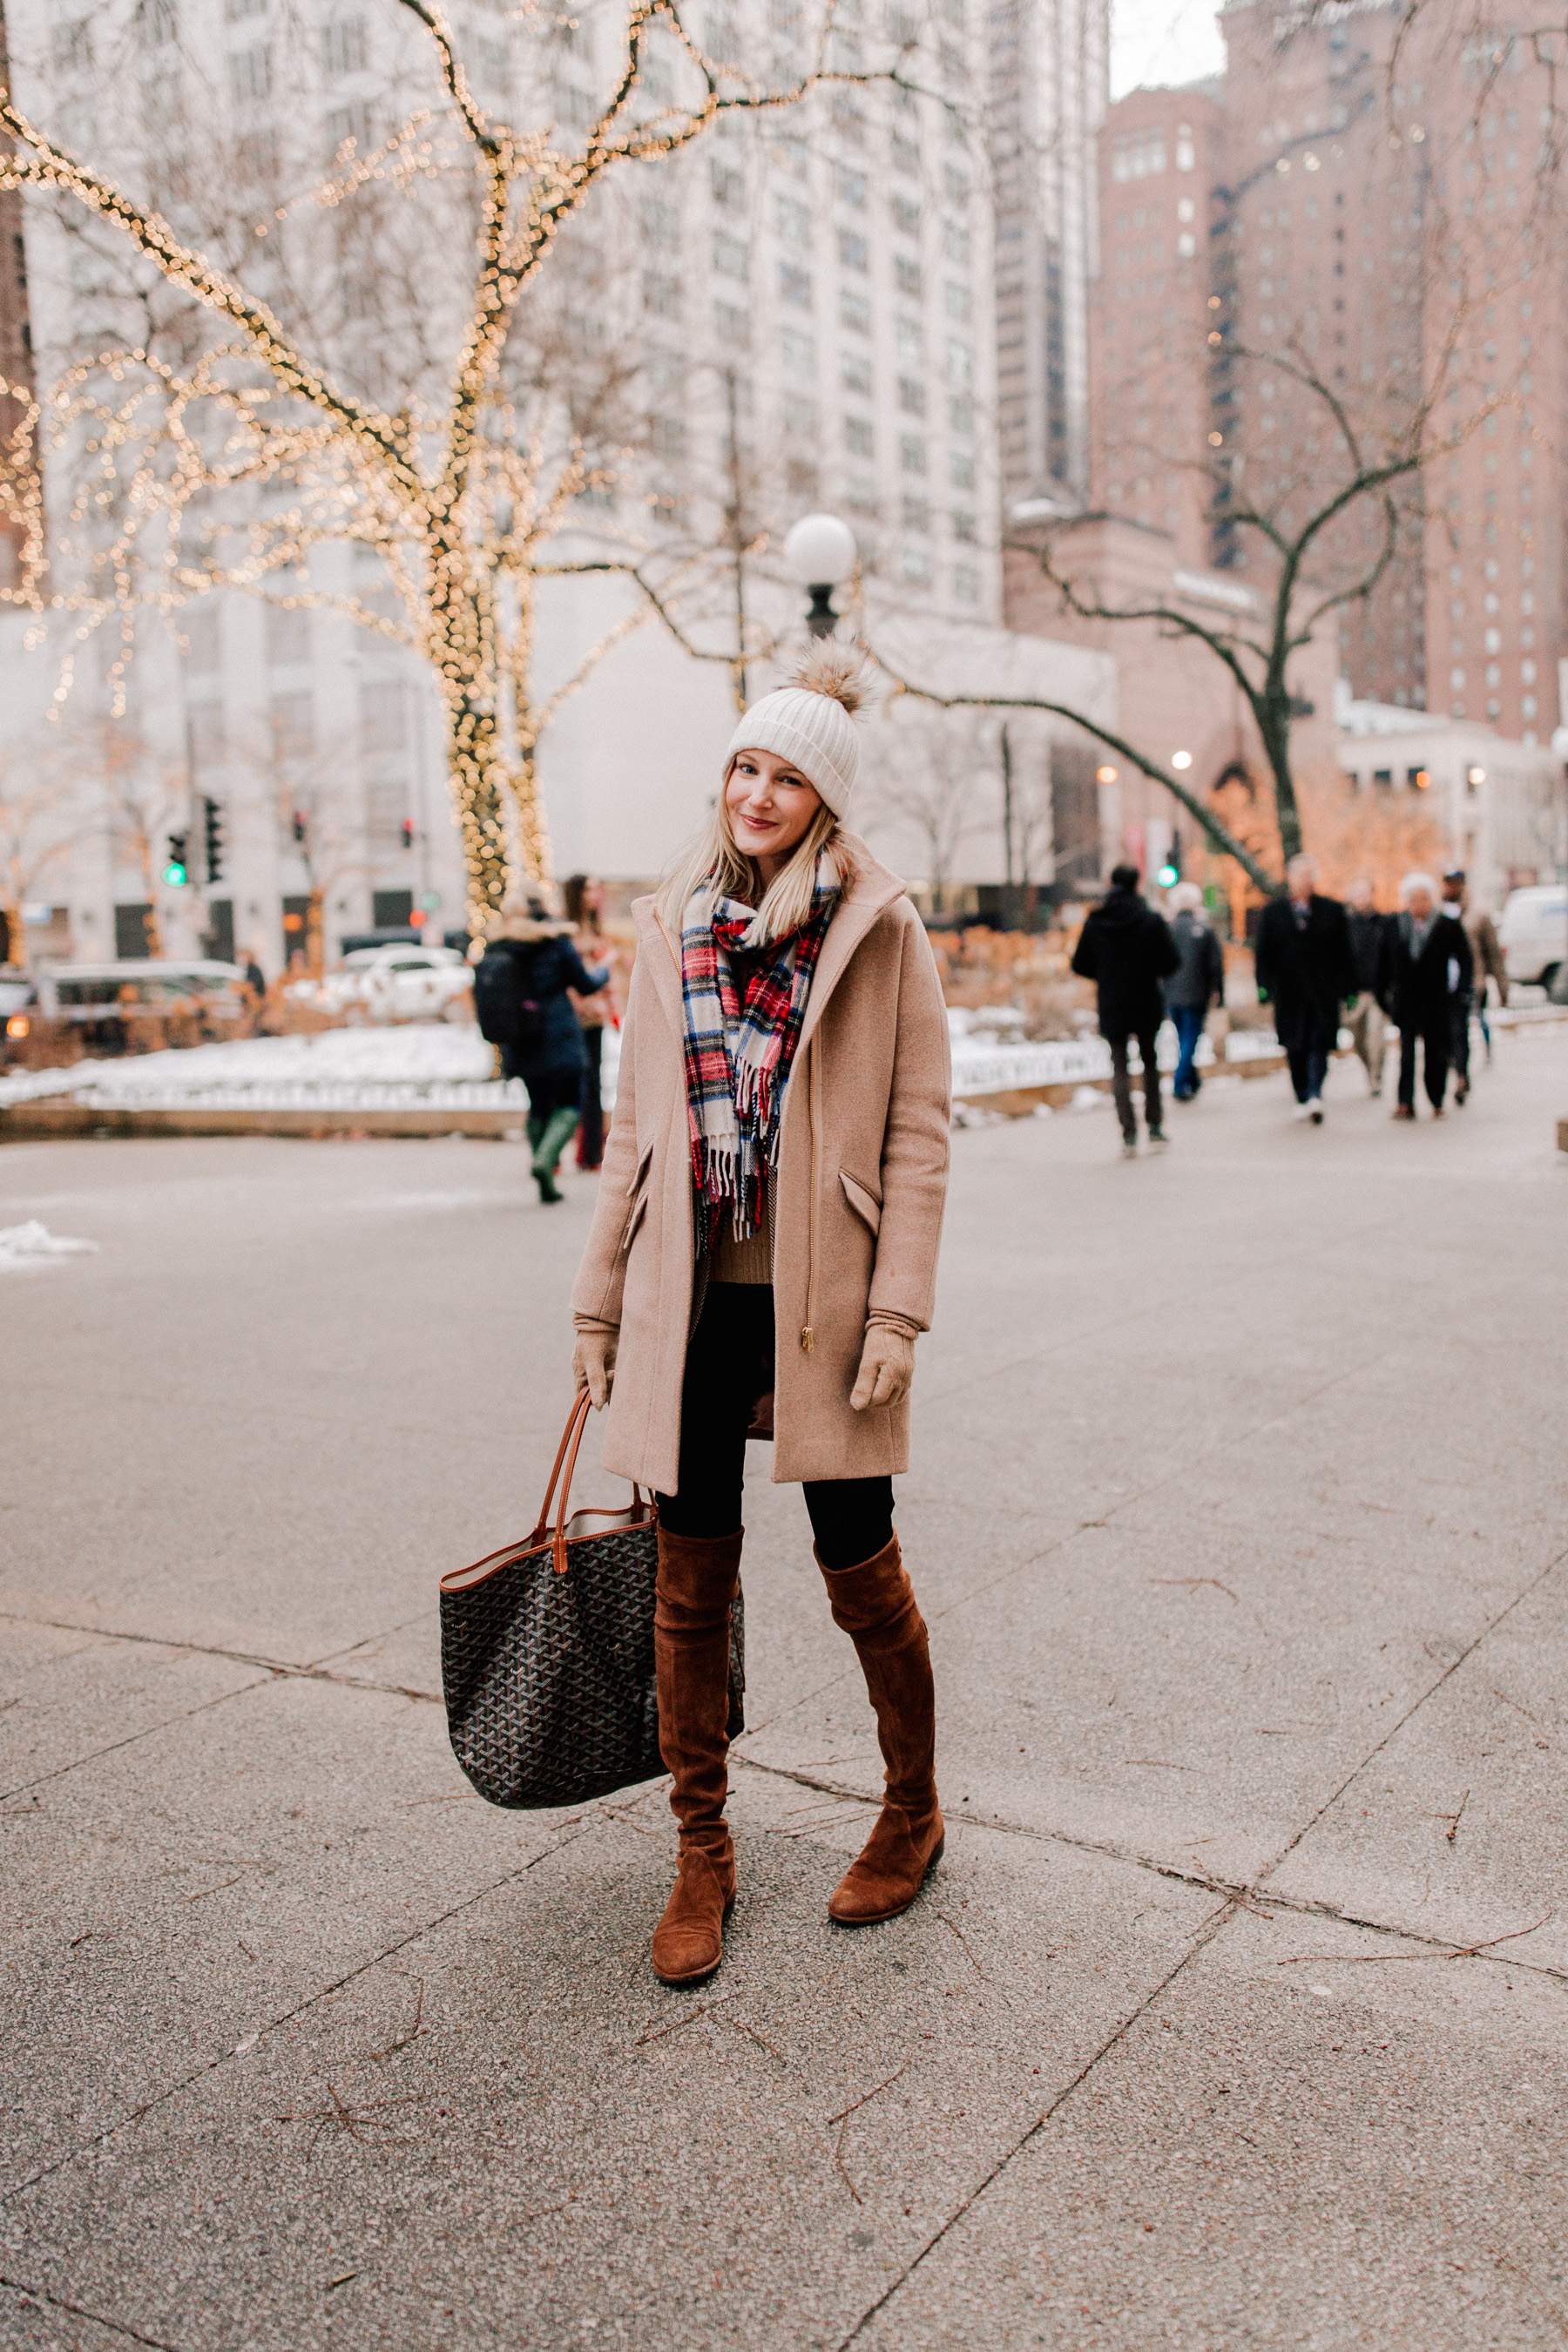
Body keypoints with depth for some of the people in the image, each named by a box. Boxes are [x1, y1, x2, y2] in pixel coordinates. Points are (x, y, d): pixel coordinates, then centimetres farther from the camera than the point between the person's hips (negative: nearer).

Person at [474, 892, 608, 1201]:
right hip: (558, 1037, -5)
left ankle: (546, 1183, 13)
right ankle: (545, 1161, -21)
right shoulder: (555, 942, -8)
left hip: (520, 1045, 5)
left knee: (539, 1106, 15)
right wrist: (604, 971, 19)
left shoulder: (497, 947, 4)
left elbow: (483, 995, 10)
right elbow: (585, 985, 0)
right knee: (569, 1104, 3)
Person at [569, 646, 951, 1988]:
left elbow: (920, 1125, -5)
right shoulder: (671, 928, 9)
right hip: (691, 1299, 3)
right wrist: (600, 1303, 10)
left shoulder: (880, 929, -2)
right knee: (691, 1584, 7)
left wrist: (897, 1310, -12)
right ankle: (703, 1854, 24)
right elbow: (637, 1127, 12)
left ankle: (914, 1819, 32)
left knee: (861, 1572, 8)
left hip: (820, 1299, -3)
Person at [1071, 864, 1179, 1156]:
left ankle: (1129, 1132, -6)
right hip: (1146, 1004, 0)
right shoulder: (1151, 920, -8)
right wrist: (1156, 973, 10)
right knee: (1150, 1062, 18)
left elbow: (1079, 965, 0)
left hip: (1111, 1006, 0)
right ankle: (1154, 1126, 19)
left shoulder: (1094, 921, -3)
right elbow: (1171, 960, -11)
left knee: (1119, 1067, 6)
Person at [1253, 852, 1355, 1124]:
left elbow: (1343, 952, 8)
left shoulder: (1331, 909, 7)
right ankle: (1303, 1098, 16)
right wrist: (1265, 989, -5)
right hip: (1288, 991, 1)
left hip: (1323, 992, -1)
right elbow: (1264, 953, 5)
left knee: (1319, 1044, -12)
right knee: (1295, 1048, 6)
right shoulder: (1273, 911, 7)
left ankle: (1314, 1096, -20)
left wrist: (1347, 989, 3)